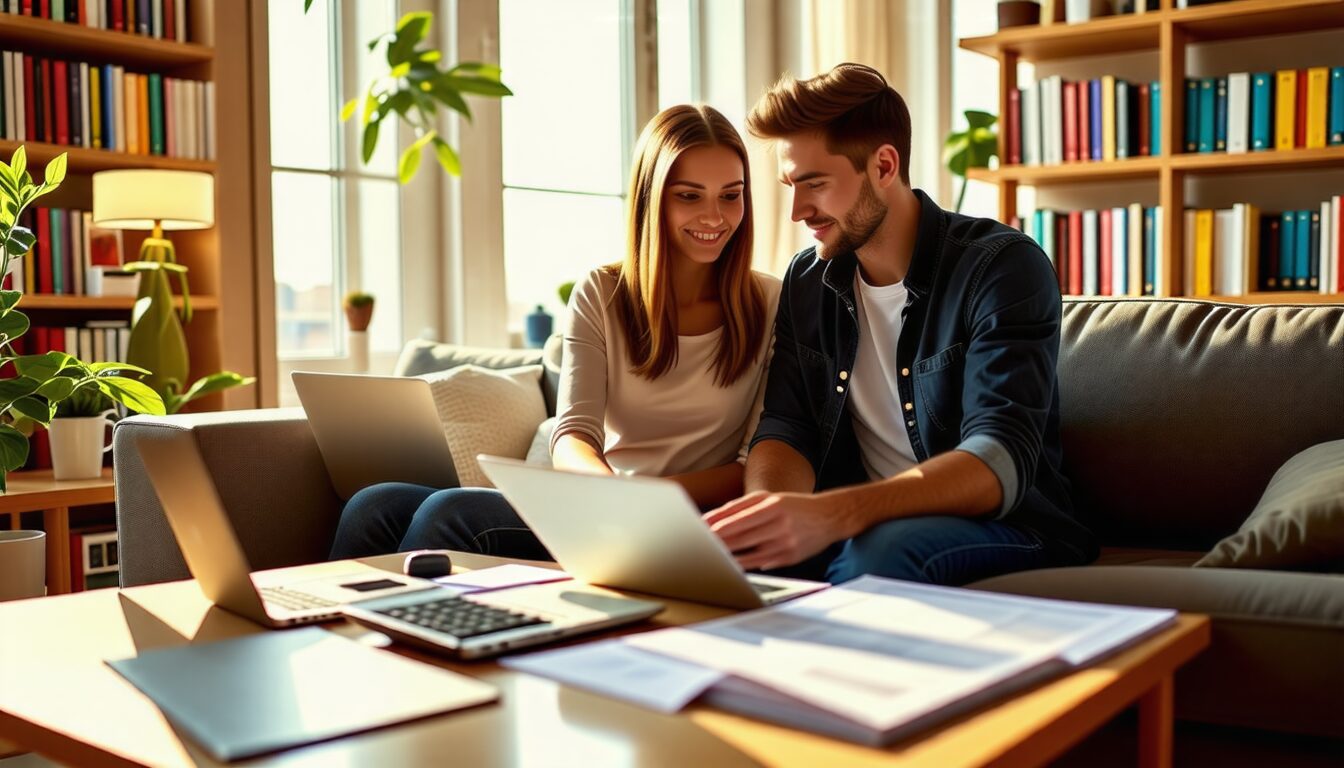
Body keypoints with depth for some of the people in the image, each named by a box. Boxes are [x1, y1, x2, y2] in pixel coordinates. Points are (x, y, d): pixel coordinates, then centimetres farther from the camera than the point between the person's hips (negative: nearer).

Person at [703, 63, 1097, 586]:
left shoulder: (1003, 268, -13)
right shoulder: (807, 279, 6)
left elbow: (999, 464, -25)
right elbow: (785, 429, 0)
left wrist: (830, 515, -42)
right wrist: (765, 508, -26)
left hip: (1010, 529, -3)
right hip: (858, 528, 4)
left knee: (884, 548, -37)